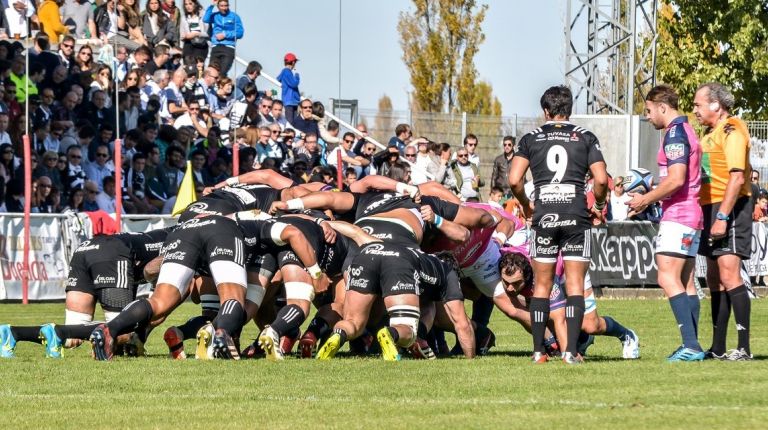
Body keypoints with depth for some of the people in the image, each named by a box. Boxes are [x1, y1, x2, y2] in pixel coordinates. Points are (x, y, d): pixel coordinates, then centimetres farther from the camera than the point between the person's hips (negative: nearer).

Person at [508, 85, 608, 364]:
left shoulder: (531, 139, 7)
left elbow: (514, 180, -1)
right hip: (576, 215, -1)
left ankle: (538, 350, 8)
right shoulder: (585, 137, 6)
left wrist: (525, 205, 16)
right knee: (575, 284, 1)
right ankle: (572, 350, -9)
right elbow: (601, 179, -1)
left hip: (544, 215, 1)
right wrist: (599, 202, 18)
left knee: (542, 285, 9)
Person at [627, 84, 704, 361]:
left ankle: (691, 345, -23)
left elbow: (676, 180, -22)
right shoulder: (686, 131, 19)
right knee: (685, 283, 8)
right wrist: (650, 198, 22)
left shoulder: (675, 134, -13)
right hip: (691, 216, 11)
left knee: (668, 279, -15)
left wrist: (645, 200, -11)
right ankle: (692, 346, 5)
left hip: (678, 216, -11)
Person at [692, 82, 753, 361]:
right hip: (711, 207, 10)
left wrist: (722, 217, -23)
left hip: (731, 207, -10)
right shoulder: (711, 133, 18)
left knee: (729, 274, -17)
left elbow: (737, 177, -20)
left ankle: (744, 348, -19)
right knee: (715, 278, 11)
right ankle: (718, 348, 15)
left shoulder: (732, 131, -12)